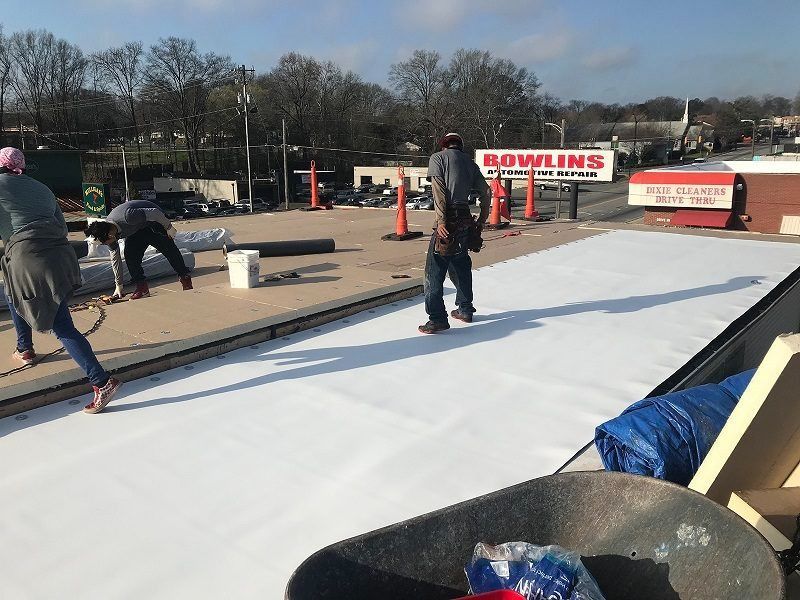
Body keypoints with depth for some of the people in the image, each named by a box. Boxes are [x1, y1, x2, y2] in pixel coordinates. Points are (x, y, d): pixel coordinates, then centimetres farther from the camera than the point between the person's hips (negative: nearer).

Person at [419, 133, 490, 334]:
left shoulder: (437, 158, 3)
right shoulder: (469, 162, 19)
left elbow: (439, 190, -11)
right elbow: (485, 191, 13)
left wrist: (441, 221, -17)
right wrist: (482, 219, 19)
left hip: (449, 219, -6)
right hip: (465, 218, 7)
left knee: (435, 270, -4)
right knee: (461, 266, 20)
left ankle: (437, 319, -7)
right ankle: (465, 310, 30)